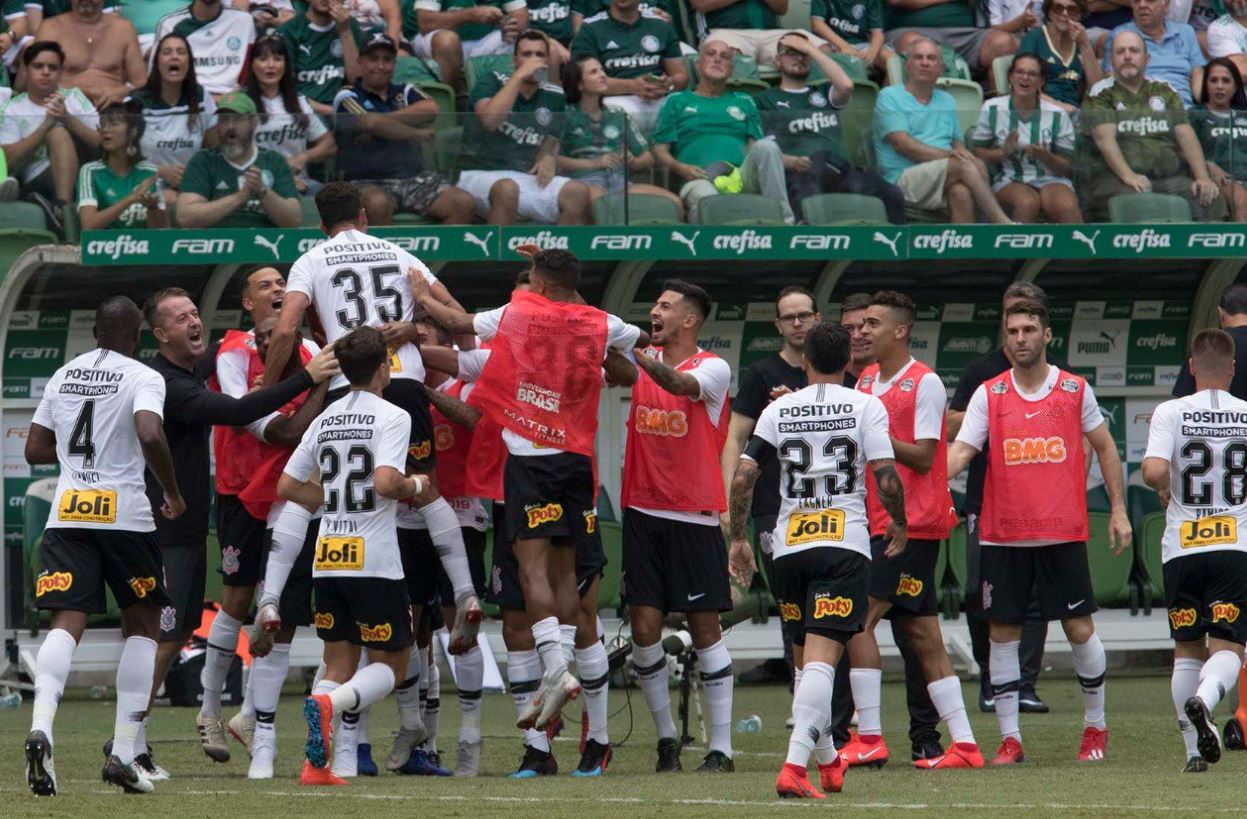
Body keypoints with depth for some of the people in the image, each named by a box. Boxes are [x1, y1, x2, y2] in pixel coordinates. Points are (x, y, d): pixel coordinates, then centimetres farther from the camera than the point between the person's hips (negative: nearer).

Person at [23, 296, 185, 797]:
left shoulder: (63, 375, 13)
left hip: (67, 513, 3)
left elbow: (36, 450, 16)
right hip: (124, 514, -3)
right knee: (143, 625, 12)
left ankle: (41, 725, -32)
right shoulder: (142, 378, -3)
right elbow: (150, 436, -20)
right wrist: (172, 493, -5)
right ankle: (124, 752, 4)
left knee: (66, 624, -4)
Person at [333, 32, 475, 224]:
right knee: (377, 204, -40)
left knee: (464, 204, -19)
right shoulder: (347, 97, 6)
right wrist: (419, 134, -1)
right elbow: (371, 123, -14)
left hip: (414, 178, 5)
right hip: (369, 184, -4)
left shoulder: (405, 92, 20)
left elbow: (431, 109, -3)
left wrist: (381, 122, -9)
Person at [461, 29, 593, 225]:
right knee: (507, 188, -39)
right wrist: (520, 76, -18)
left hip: (529, 178, 5)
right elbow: (490, 120, -21)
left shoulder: (554, 97, 12)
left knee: (579, 192, -21)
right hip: (482, 175, -5)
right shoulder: (492, 82, 0)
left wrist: (548, 158, -3)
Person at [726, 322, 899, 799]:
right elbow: (886, 476, -6)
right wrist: (899, 523, 12)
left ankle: (827, 762, 31)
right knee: (822, 657, -12)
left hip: (789, 545, 3)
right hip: (845, 543, -3)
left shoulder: (778, 410, 8)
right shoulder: (865, 406, 1)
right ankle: (795, 765, -27)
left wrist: (738, 538, 14)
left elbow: (743, 477, 3)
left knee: (805, 657, 18)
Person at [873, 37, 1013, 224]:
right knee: (969, 166, -29)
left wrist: (962, 152, -8)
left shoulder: (947, 101, 26)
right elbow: (902, 144, -6)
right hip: (903, 179, -4)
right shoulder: (889, 97, 7)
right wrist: (949, 155, -13)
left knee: (961, 192, -34)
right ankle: (1003, 224, -33)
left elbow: (958, 145, 20)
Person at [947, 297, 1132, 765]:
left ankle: (1096, 727, 17)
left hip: (1064, 533, -1)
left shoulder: (1075, 390, 3)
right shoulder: (988, 396, 2)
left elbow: (1104, 447, 13)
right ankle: (1009, 739, 7)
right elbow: (959, 453, -5)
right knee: (1002, 633, 0)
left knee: (1080, 629, -1)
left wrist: (1118, 510, 9)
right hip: (1002, 537, 1)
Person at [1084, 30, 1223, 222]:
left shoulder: (1164, 91, 22)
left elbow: (1186, 136, 12)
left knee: (1211, 199, -23)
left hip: (1169, 176, 4)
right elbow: (1104, 138, -5)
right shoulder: (1102, 93, 10)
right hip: (1116, 178, -4)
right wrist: (1127, 175, -22)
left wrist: (1202, 177, -4)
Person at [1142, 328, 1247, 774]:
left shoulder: (1171, 413, -3)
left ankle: (1195, 748, 11)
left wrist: (1167, 491, 6)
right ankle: (1204, 699, -34)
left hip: (1182, 548, 1)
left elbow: (1154, 472, -16)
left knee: (1187, 648, 13)